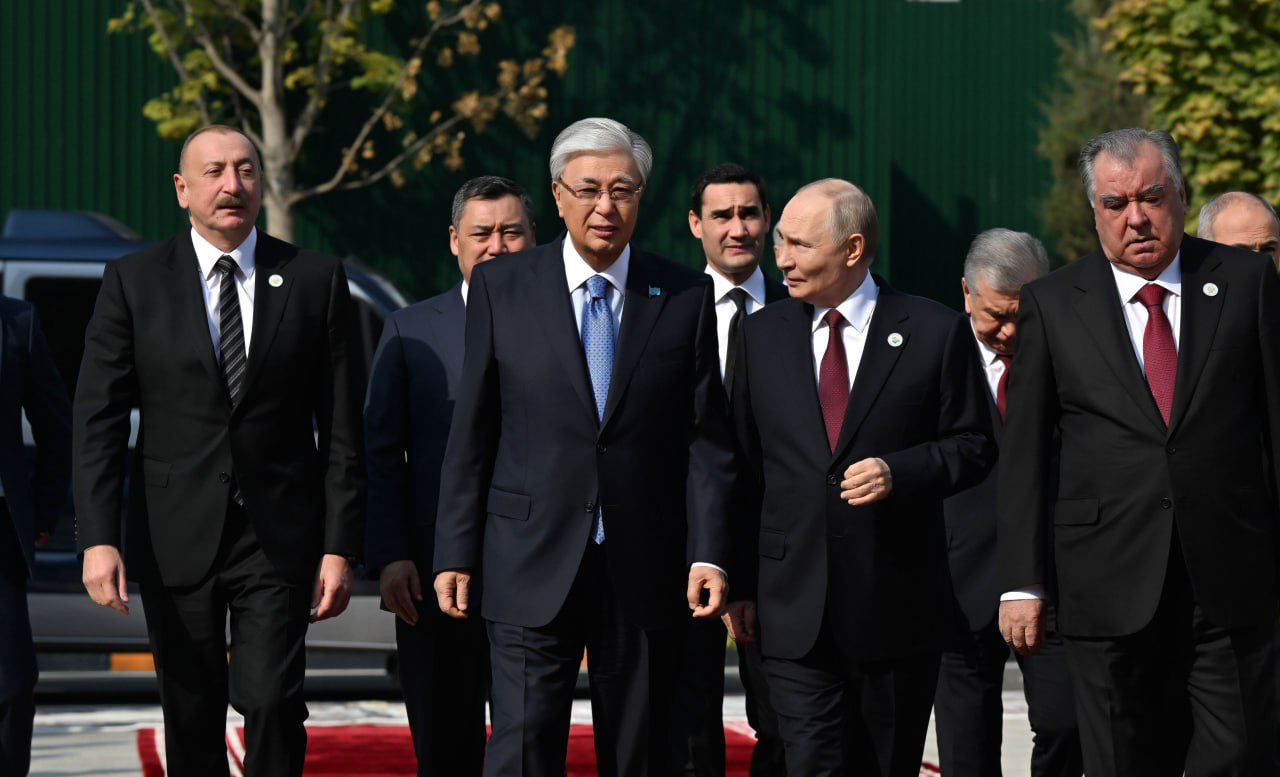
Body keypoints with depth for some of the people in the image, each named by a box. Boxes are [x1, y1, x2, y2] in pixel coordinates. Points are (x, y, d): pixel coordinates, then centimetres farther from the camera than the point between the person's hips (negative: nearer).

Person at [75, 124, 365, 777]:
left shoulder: (315, 281, 4)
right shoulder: (133, 282, 3)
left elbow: (341, 427, 4)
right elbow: (97, 420, -1)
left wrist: (339, 547, -1)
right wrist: (98, 538, -11)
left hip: (278, 540, -1)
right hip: (175, 542, 1)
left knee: (272, 701, -13)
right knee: (191, 722, 6)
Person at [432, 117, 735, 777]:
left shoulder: (686, 297, 4)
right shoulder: (501, 288, 4)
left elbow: (706, 440, 3)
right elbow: (471, 433, 5)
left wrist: (709, 554, -5)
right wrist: (456, 552, 2)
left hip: (644, 572, 1)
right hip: (532, 568, -1)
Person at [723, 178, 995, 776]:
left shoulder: (936, 332, 0)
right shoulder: (762, 335, 9)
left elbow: (973, 446, 3)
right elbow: (744, 464, 10)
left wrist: (899, 473, -16)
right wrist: (740, 582, 6)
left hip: (896, 607, -1)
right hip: (794, 610, 1)